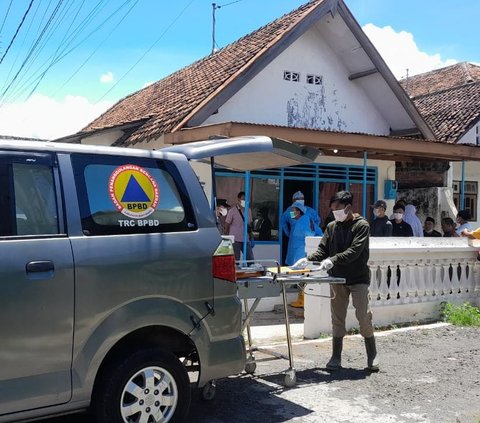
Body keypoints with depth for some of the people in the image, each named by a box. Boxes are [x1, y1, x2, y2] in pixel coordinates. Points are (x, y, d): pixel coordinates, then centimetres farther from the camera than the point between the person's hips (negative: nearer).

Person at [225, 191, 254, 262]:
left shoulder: (248, 211, 10)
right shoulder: (232, 211, -5)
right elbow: (227, 225, -3)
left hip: (246, 240, 5)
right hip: (235, 240, -5)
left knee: (250, 259, 4)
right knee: (235, 260, -2)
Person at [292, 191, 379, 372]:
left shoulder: (362, 225, -6)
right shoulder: (332, 227, 10)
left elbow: (354, 251, -19)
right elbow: (323, 249, 6)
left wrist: (333, 260, -32)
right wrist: (308, 259, -13)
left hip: (358, 279, -4)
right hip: (337, 279, 4)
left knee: (364, 316, -5)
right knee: (337, 318, 6)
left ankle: (372, 355, 11)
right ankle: (336, 357, 15)